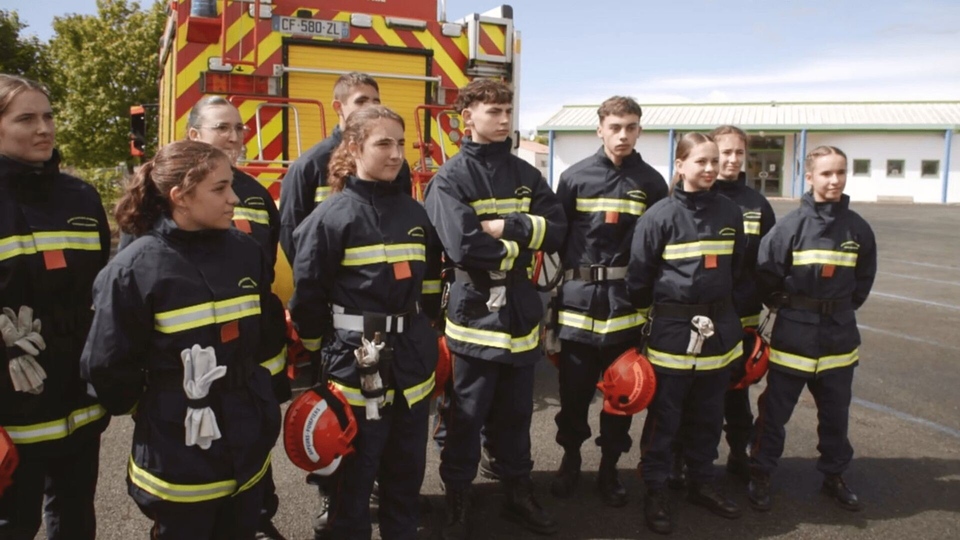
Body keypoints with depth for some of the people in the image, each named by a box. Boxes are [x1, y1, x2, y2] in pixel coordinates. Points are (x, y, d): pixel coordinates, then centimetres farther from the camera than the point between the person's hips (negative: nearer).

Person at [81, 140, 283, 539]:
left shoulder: (245, 252, 0)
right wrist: (156, 412, 4)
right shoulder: (135, 268, -15)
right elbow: (107, 366, -9)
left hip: (248, 445, 5)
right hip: (178, 455, -4)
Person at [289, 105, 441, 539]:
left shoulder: (415, 213, 7)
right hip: (357, 362, -5)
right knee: (356, 471, 8)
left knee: (408, 467, 18)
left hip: (412, 360, 5)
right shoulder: (332, 215, -11)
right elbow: (307, 294, -9)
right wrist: (321, 352, -1)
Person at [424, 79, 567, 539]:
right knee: (467, 416, 6)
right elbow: (464, 247, -21)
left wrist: (506, 226, -15)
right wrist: (521, 246, -9)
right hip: (475, 311, -5)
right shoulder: (450, 178, -7)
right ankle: (458, 502, 24)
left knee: (517, 412, 17)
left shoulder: (525, 174, 10)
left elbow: (556, 229, -1)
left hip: (520, 309, 5)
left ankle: (519, 493, 33)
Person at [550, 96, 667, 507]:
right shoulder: (575, 177, 1)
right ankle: (570, 459, 30)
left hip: (628, 302, 1)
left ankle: (609, 468, 28)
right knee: (574, 389, 8)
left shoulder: (651, 182, 4)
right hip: (578, 299, -1)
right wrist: (553, 295, 2)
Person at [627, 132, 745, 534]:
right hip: (672, 329, -4)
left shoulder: (730, 212, 4)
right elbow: (639, 274, -5)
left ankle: (702, 483, 33)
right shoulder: (660, 215, -10)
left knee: (709, 414, 16)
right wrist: (646, 314, 2)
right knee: (664, 416, 5)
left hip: (719, 328, 5)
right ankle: (655, 491, 19)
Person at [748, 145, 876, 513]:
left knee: (836, 412, 16)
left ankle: (834, 475, 33)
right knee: (774, 410, 5)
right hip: (793, 334, -3)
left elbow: (864, 278, 14)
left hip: (839, 335, 4)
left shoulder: (857, 228, 1)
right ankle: (760, 475, 19)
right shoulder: (791, 225, -12)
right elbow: (766, 272, -7)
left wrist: (843, 307, 10)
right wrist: (786, 305, 2)